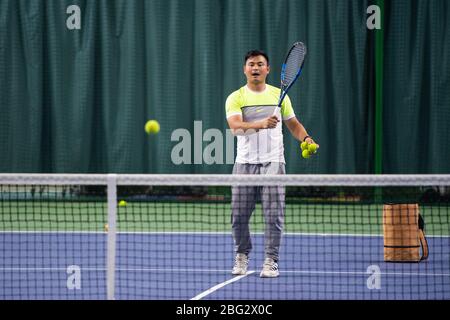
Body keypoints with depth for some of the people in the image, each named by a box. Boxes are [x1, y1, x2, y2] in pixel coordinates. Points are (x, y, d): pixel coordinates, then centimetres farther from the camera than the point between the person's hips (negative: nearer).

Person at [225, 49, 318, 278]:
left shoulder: (279, 95, 10)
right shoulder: (236, 98, 1)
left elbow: (293, 123, 17)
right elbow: (235, 126, -16)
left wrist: (305, 138, -3)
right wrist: (261, 124, -32)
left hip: (273, 162, 1)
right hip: (245, 163, -1)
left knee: (274, 215, -7)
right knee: (239, 214, 1)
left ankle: (271, 260, 0)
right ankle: (242, 256, 20)